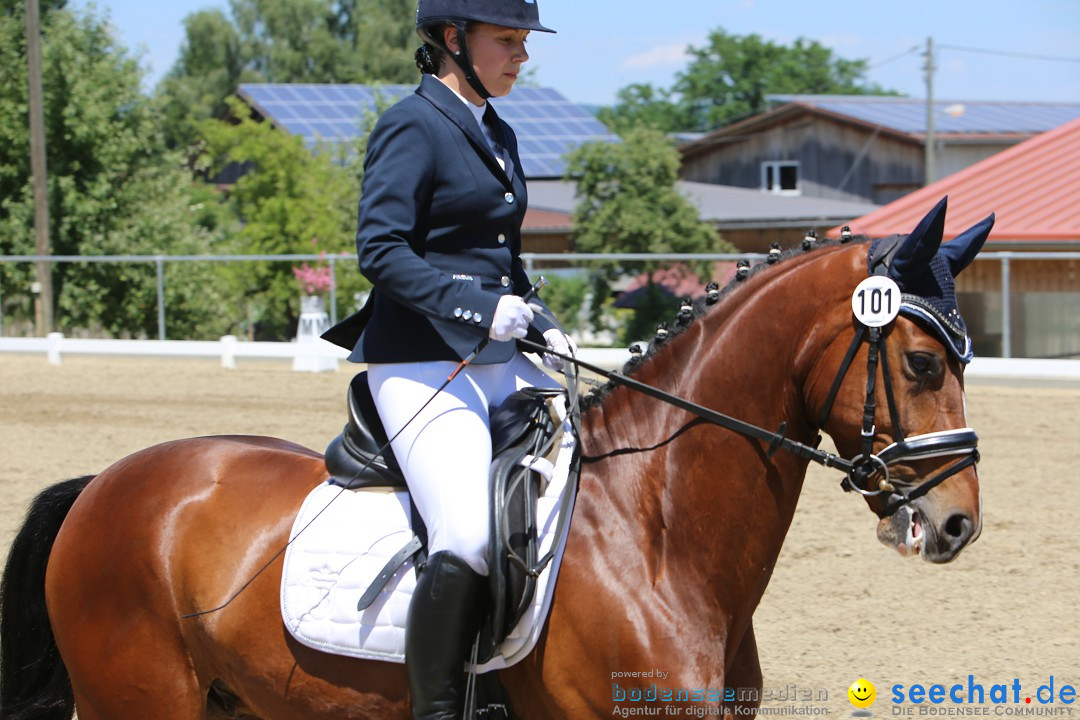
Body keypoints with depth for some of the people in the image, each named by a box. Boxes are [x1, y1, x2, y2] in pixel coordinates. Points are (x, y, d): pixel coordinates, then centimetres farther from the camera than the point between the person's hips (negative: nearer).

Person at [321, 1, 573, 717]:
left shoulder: (498, 136, 18)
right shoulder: (412, 127, -8)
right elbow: (381, 250, -18)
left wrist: (542, 325, 9)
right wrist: (479, 306, -25)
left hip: (498, 362, 9)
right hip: (421, 364, -9)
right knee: (470, 536, -26)